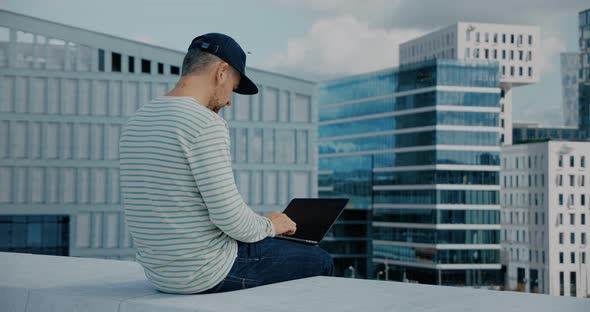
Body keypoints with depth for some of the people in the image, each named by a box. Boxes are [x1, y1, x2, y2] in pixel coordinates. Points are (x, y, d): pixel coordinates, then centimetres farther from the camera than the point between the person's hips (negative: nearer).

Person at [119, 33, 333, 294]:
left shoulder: (135, 123, 7)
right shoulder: (207, 124, -20)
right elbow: (230, 216, -23)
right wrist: (268, 226, -2)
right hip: (206, 273, -9)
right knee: (319, 263, 12)